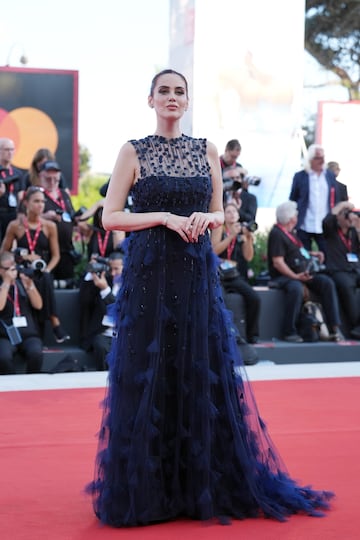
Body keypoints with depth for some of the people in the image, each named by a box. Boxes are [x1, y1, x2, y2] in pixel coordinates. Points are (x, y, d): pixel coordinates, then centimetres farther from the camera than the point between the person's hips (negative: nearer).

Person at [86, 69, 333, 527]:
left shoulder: (207, 151, 10)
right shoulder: (134, 152, 1)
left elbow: (220, 213, 15)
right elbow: (110, 217, -5)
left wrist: (208, 218, -7)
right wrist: (166, 218, -14)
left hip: (196, 272, 3)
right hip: (148, 273, -3)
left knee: (203, 373, 3)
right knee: (148, 376, -2)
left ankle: (204, 485, 14)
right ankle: (147, 488, 9)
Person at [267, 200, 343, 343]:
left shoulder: (291, 232, 17)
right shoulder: (276, 234, -11)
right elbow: (278, 262, -19)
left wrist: (311, 253, 19)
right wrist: (295, 276, -27)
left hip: (303, 273, 9)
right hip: (283, 277, -9)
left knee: (327, 283, -13)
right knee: (296, 288, -40)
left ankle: (334, 328, -18)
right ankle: (289, 332, -31)